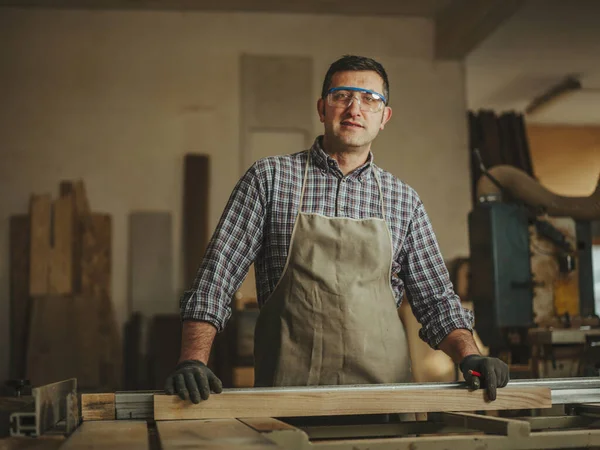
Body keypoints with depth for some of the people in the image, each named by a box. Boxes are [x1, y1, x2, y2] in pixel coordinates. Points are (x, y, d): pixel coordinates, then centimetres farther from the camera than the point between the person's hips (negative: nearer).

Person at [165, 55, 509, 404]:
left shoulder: (403, 201, 13)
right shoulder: (270, 178, 6)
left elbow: (436, 299, 16)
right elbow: (217, 275, 2)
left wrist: (469, 356, -2)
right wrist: (193, 361, -10)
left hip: (384, 392, 3)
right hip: (287, 392, -2)